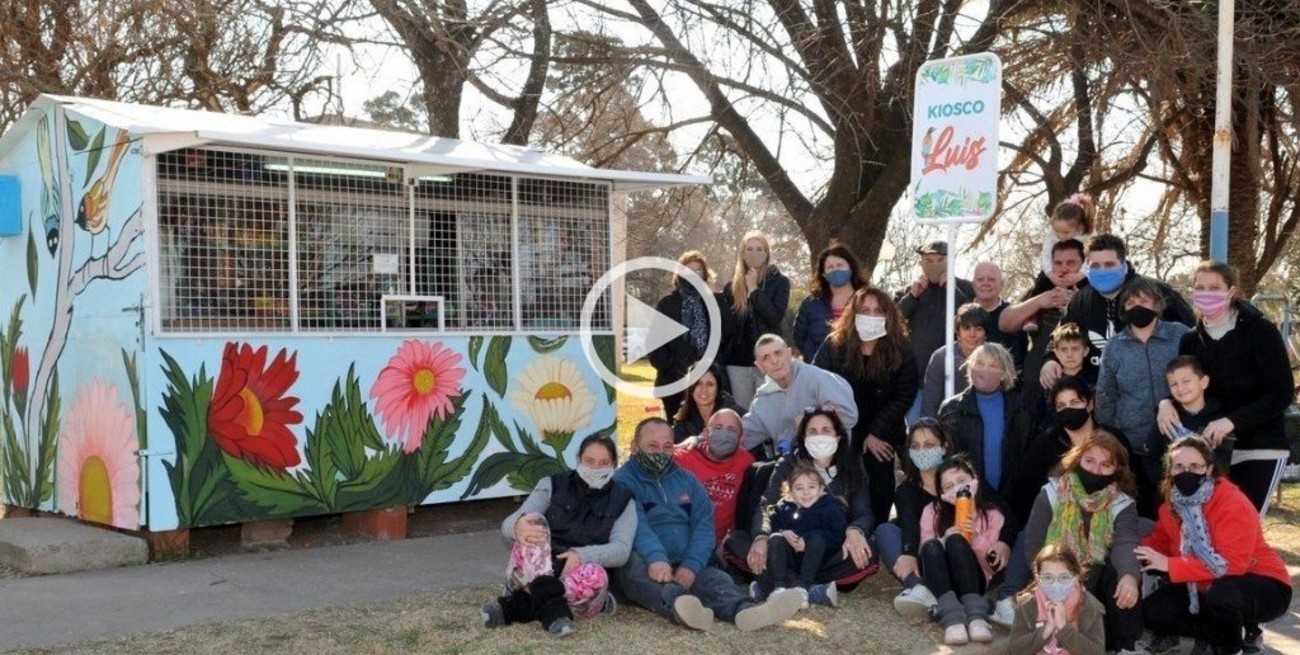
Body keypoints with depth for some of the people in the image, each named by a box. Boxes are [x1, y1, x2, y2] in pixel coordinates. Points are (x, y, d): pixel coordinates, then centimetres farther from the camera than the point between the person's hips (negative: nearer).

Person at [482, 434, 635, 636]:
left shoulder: (622, 501, 10)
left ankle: (513, 607, -29)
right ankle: (552, 609, -43)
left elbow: (621, 550, -7)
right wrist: (518, 526, -32)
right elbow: (509, 523, -5)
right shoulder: (552, 485, 9)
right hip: (537, 576, 0)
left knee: (595, 575, -37)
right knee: (534, 523, -28)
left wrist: (581, 555, -27)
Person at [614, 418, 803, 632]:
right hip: (644, 564, -3)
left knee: (713, 577, -26)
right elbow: (635, 525, -14)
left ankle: (744, 611, -58)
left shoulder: (687, 480, 21)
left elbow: (703, 525, 7)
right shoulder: (622, 482, 5)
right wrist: (656, 557, -33)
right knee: (637, 565, -35)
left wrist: (691, 565, -12)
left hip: (684, 567, 3)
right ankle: (677, 606, -64)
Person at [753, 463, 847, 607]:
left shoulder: (829, 507, -5)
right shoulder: (783, 508, 4)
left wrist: (806, 539, -24)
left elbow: (836, 535, -16)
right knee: (775, 538, -20)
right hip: (789, 562, 3)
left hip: (816, 561, -3)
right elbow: (770, 528, -1)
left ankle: (802, 586, -38)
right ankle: (779, 586, -36)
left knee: (817, 538, -28)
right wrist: (783, 533, -22)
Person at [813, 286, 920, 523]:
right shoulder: (834, 346, -9)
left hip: (882, 433, 0)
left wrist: (877, 433, -11)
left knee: (881, 484, -1)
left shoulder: (901, 350, -9)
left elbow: (904, 395, -7)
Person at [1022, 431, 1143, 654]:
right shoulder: (1052, 494, -8)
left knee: (1126, 576, -30)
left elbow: (1126, 545, -29)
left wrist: (1129, 576, -51)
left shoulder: (1123, 505, -8)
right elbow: (1033, 545, -9)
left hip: (1098, 585, 1)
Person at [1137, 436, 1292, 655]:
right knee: (1151, 612, -10)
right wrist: (1139, 551, -16)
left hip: (1264, 586, -7)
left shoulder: (1233, 504, -25)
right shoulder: (1172, 504, -3)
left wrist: (1170, 565, -36)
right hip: (1206, 588, 7)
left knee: (1221, 594, -39)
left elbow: (1232, 564, -33)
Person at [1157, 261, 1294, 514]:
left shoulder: (1261, 331, -8)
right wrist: (1165, 402, -12)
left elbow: (1282, 393, -13)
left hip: (1260, 450, -4)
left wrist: (1233, 421, -24)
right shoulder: (1191, 339, 5)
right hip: (1209, 450, 4)